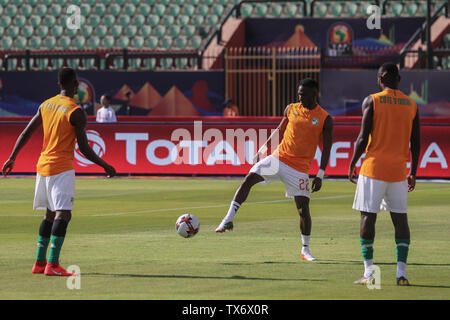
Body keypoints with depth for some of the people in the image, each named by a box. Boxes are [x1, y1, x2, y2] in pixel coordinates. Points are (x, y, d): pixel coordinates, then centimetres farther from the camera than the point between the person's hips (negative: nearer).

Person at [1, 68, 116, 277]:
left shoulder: (46, 105, 8)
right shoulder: (75, 112, -12)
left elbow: (26, 134, 12)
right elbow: (84, 148, -12)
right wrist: (105, 166, -1)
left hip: (43, 165, 8)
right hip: (62, 168, -8)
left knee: (50, 214, 17)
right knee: (63, 214, -11)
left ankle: (39, 262, 21)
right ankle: (52, 264, -23)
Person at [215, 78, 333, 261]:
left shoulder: (325, 119, -4)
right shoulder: (291, 109, 7)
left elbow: (326, 149, -4)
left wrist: (320, 175, -11)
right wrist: (263, 149, 17)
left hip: (299, 167, -3)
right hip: (278, 157, 3)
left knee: (303, 208, -7)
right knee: (249, 179, -17)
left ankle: (306, 250, 9)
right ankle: (229, 218, -13)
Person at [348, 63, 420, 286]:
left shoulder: (371, 102, -4)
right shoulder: (411, 105, 7)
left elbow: (363, 138, -8)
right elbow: (416, 144, 8)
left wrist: (352, 165, 2)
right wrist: (413, 173, 17)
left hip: (374, 167, -3)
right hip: (398, 170, 3)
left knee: (368, 217, 1)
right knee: (400, 219, 7)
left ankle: (369, 272, -5)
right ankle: (401, 272, 0)